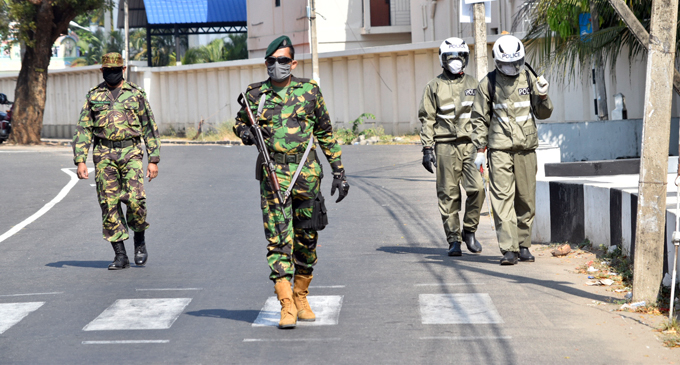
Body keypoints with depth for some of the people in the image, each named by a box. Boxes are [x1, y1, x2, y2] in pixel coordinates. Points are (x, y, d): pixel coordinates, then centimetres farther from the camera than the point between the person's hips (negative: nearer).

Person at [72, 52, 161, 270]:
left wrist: (154, 159, 2)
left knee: (135, 198, -16)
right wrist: (80, 160, -1)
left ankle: (140, 241, 11)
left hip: (130, 153, -2)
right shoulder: (93, 96, 10)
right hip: (104, 154, 2)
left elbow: (149, 128, 8)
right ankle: (120, 256, 4)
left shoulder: (136, 94, 7)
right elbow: (83, 130, 9)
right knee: (109, 204, -2)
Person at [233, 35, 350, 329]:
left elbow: (325, 133, 10)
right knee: (279, 241, -9)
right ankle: (287, 306, -10)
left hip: (307, 173, 1)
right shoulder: (255, 94, 4)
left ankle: (301, 298, 24)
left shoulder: (309, 90, 4)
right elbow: (240, 122, 21)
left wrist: (339, 172, 8)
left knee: (306, 239, 9)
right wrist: (244, 132, -4)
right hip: (273, 175, -1)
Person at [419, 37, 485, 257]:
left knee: (477, 189, -11)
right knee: (449, 195, 0)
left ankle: (469, 231, 8)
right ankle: (453, 240, 7)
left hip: (469, 143, 2)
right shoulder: (435, 86, 6)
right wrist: (427, 148, -4)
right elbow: (427, 119, 4)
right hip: (445, 146, -2)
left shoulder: (472, 84, 13)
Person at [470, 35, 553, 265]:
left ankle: (523, 245, 17)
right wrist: (479, 148, 1)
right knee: (503, 198, -10)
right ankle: (509, 249, -12)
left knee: (526, 199, 6)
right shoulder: (488, 84, 3)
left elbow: (543, 114, 13)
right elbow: (480, 118, 7)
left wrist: (542, 96, -7)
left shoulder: (529, 80, 10)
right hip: (500, 148, -3)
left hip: (526, 148, 3)